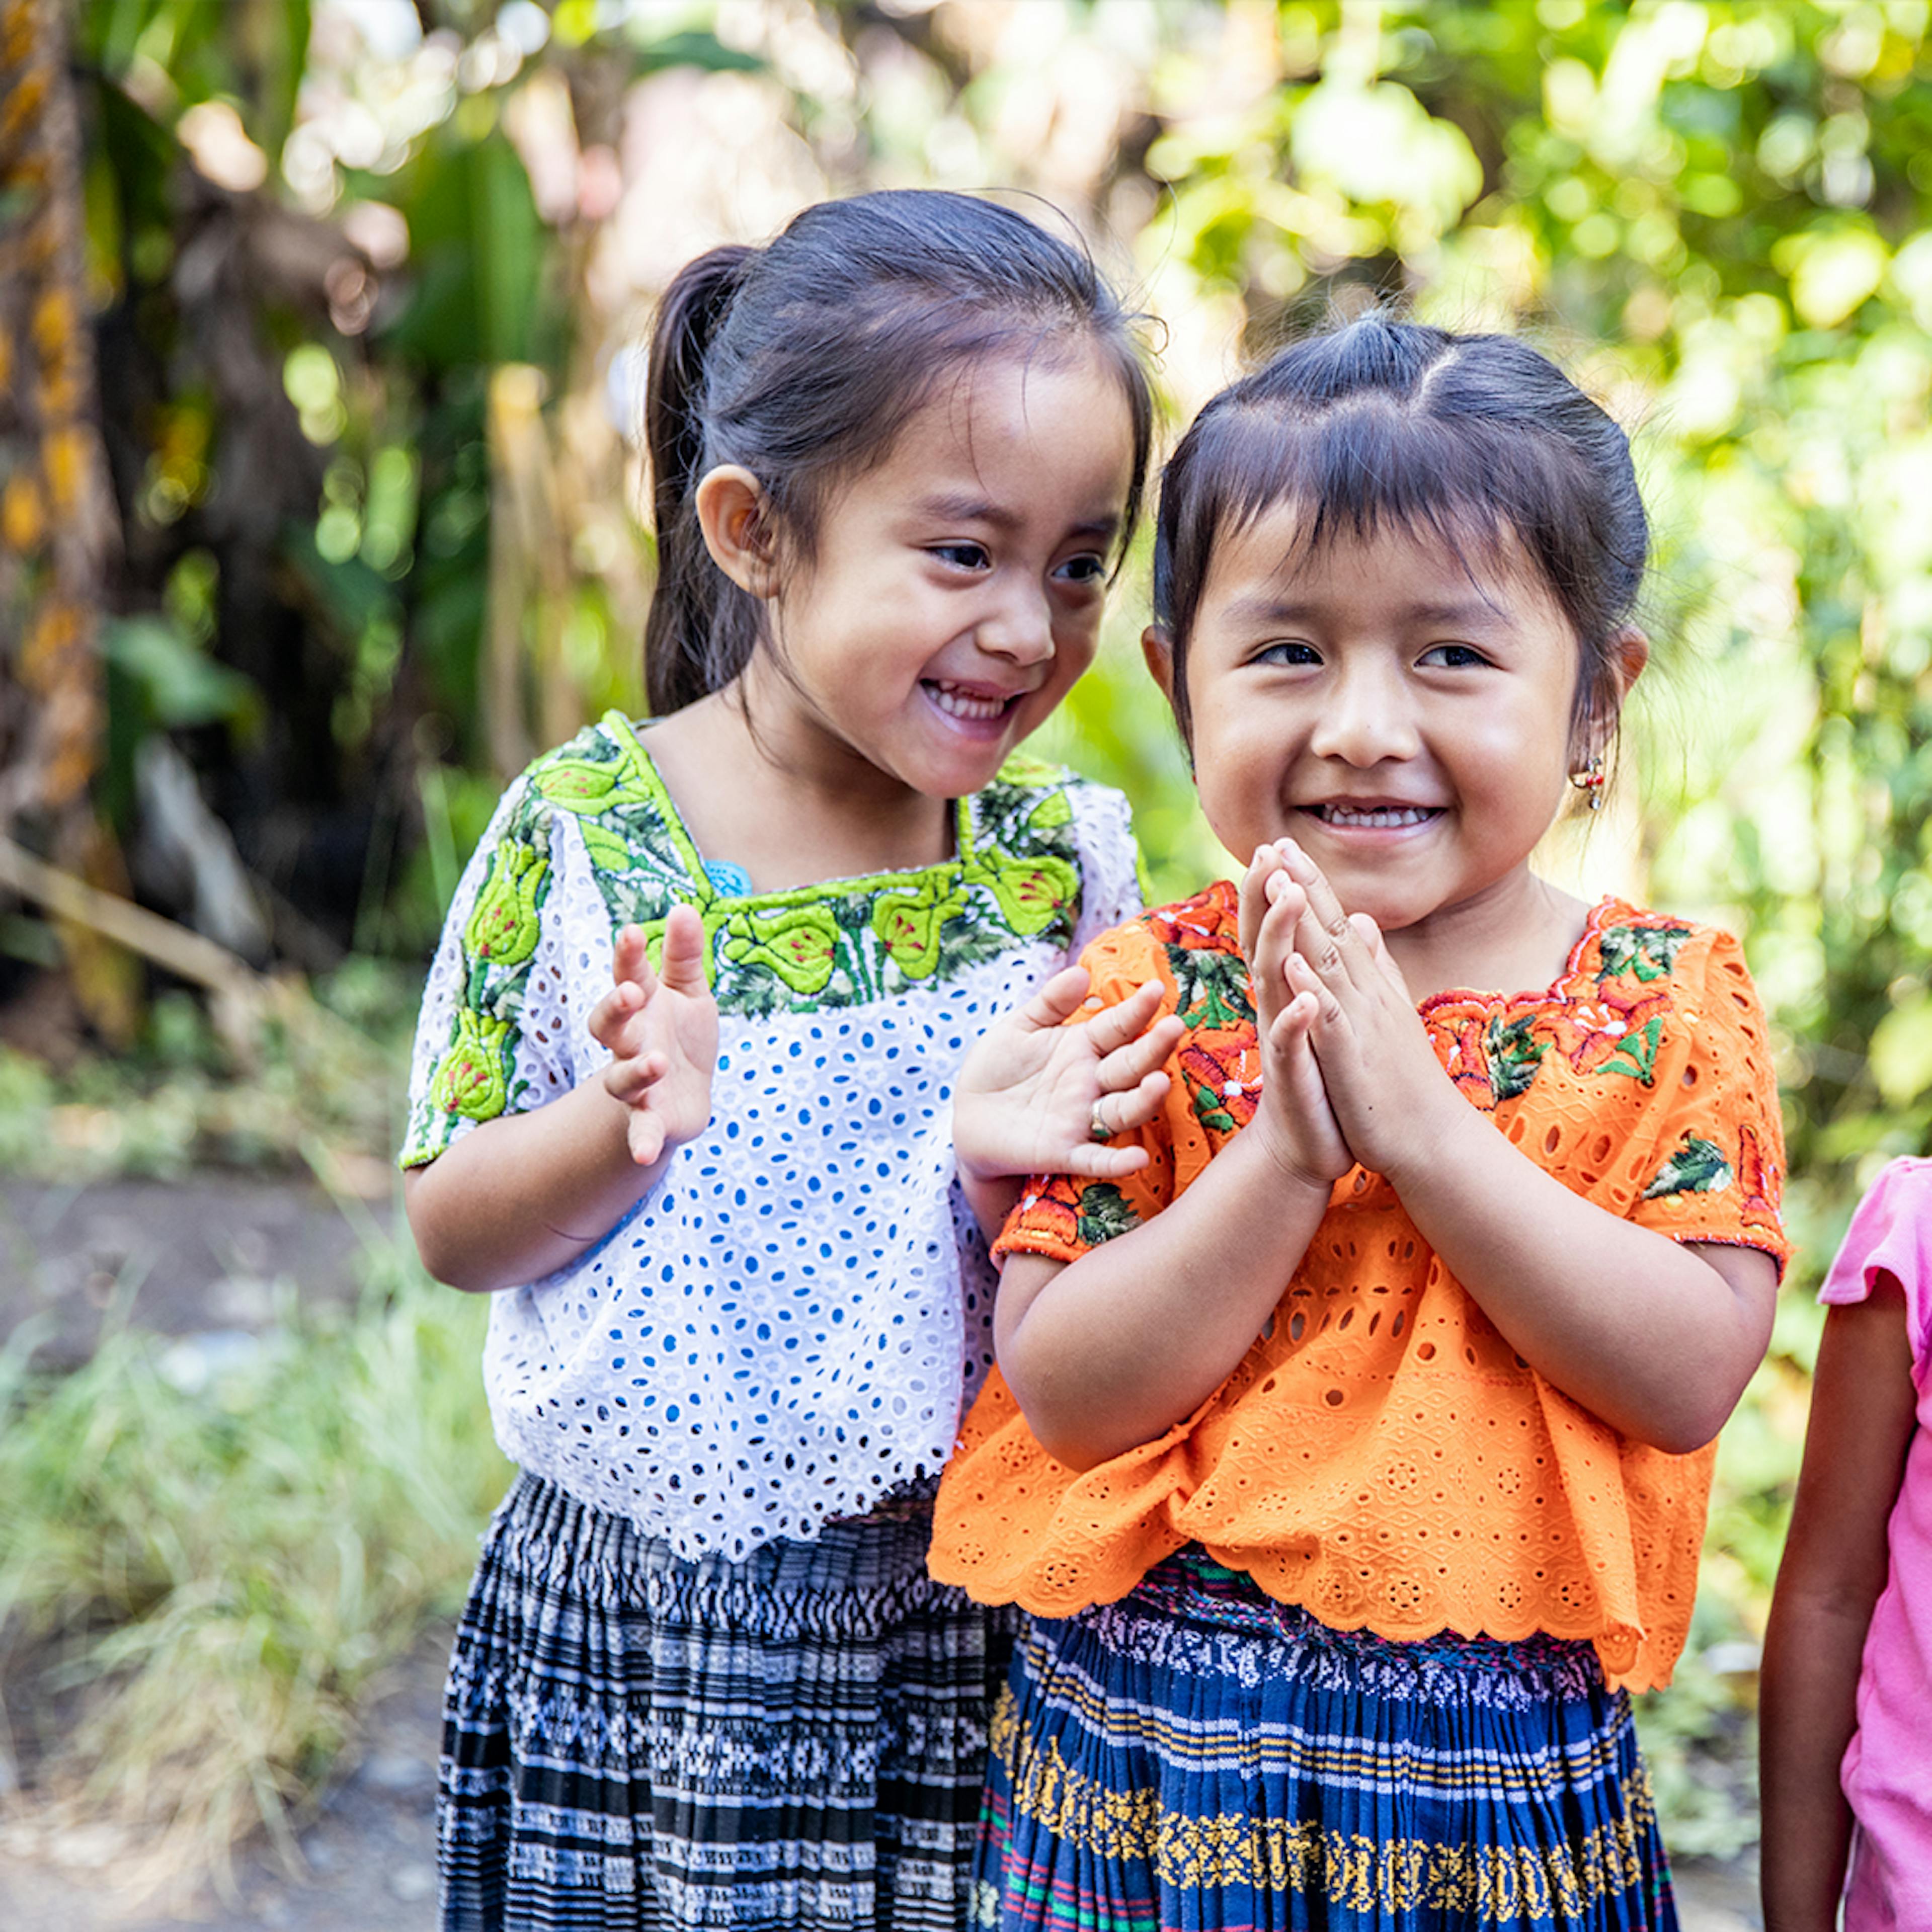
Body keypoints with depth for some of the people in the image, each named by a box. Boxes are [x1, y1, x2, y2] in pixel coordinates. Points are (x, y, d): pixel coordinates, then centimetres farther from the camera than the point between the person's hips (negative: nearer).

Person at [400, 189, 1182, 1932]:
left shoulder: (1061, 861, -4)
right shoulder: (582, 834, -10)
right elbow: (451, 1230, -4)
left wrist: (1010, 1155, -21)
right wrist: (626, 1124, -23)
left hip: (955, 1631, 1)